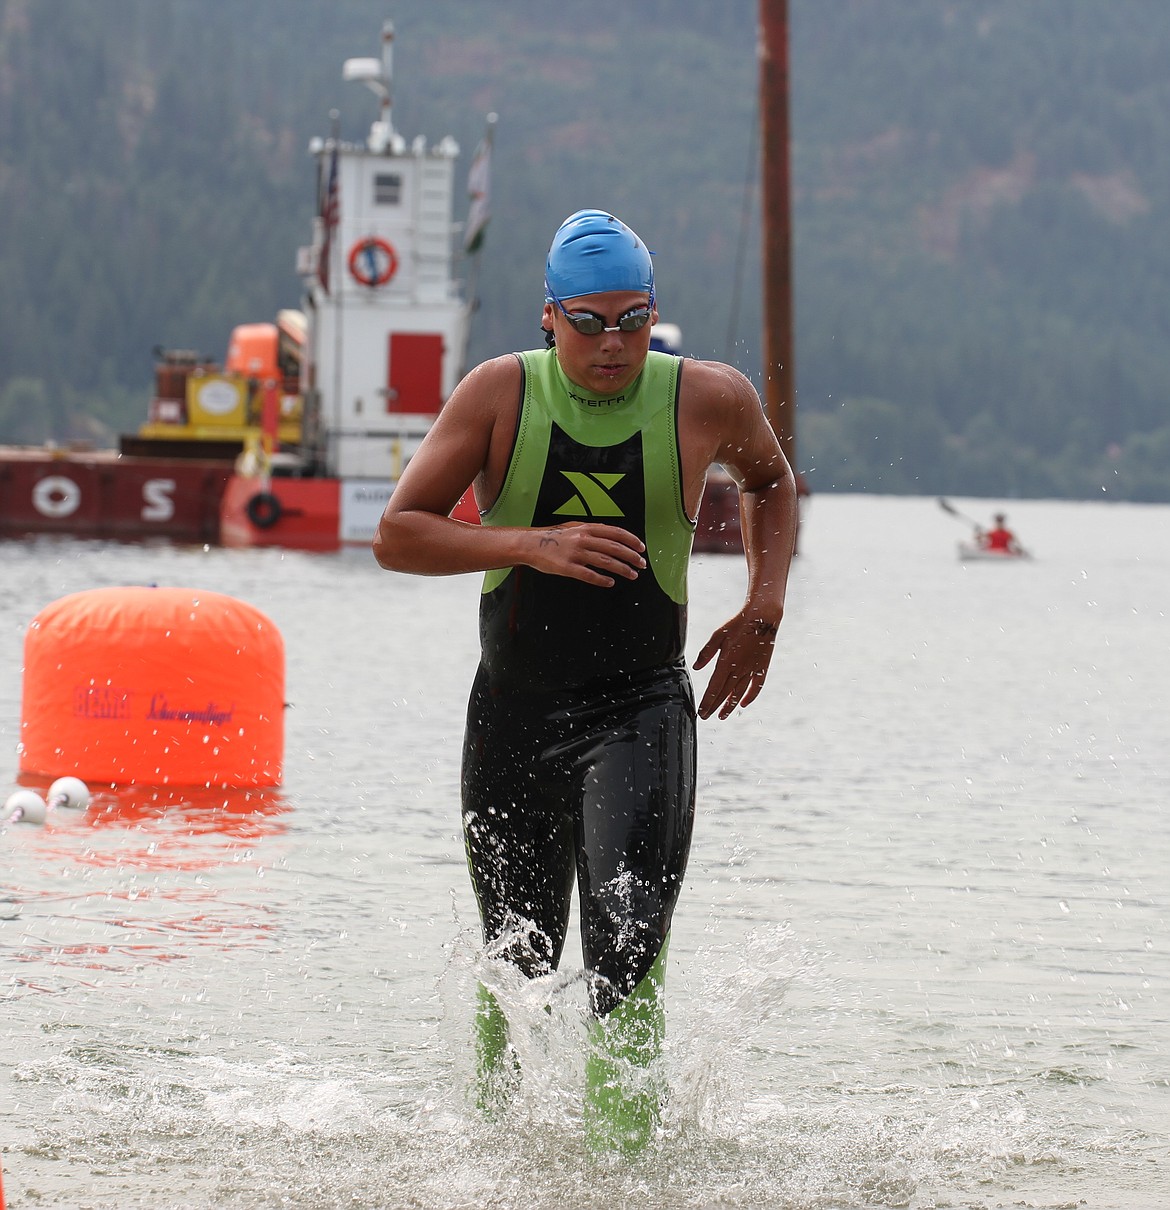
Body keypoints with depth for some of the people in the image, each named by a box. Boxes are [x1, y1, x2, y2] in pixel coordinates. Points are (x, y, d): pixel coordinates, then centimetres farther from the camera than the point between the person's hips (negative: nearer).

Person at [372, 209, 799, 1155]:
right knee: (516, 961, 14)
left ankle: (622, 1149, -18)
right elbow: (397, 536, -9)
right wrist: (533, 546, -22)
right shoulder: (502, 393, -5)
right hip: (513, 712, 1)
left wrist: (763, 613, 7)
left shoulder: (709, 400, -3)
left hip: (640, 709, -1)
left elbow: (770, 482, 20)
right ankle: (495, 1130, 38)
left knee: (627, 947, -21)